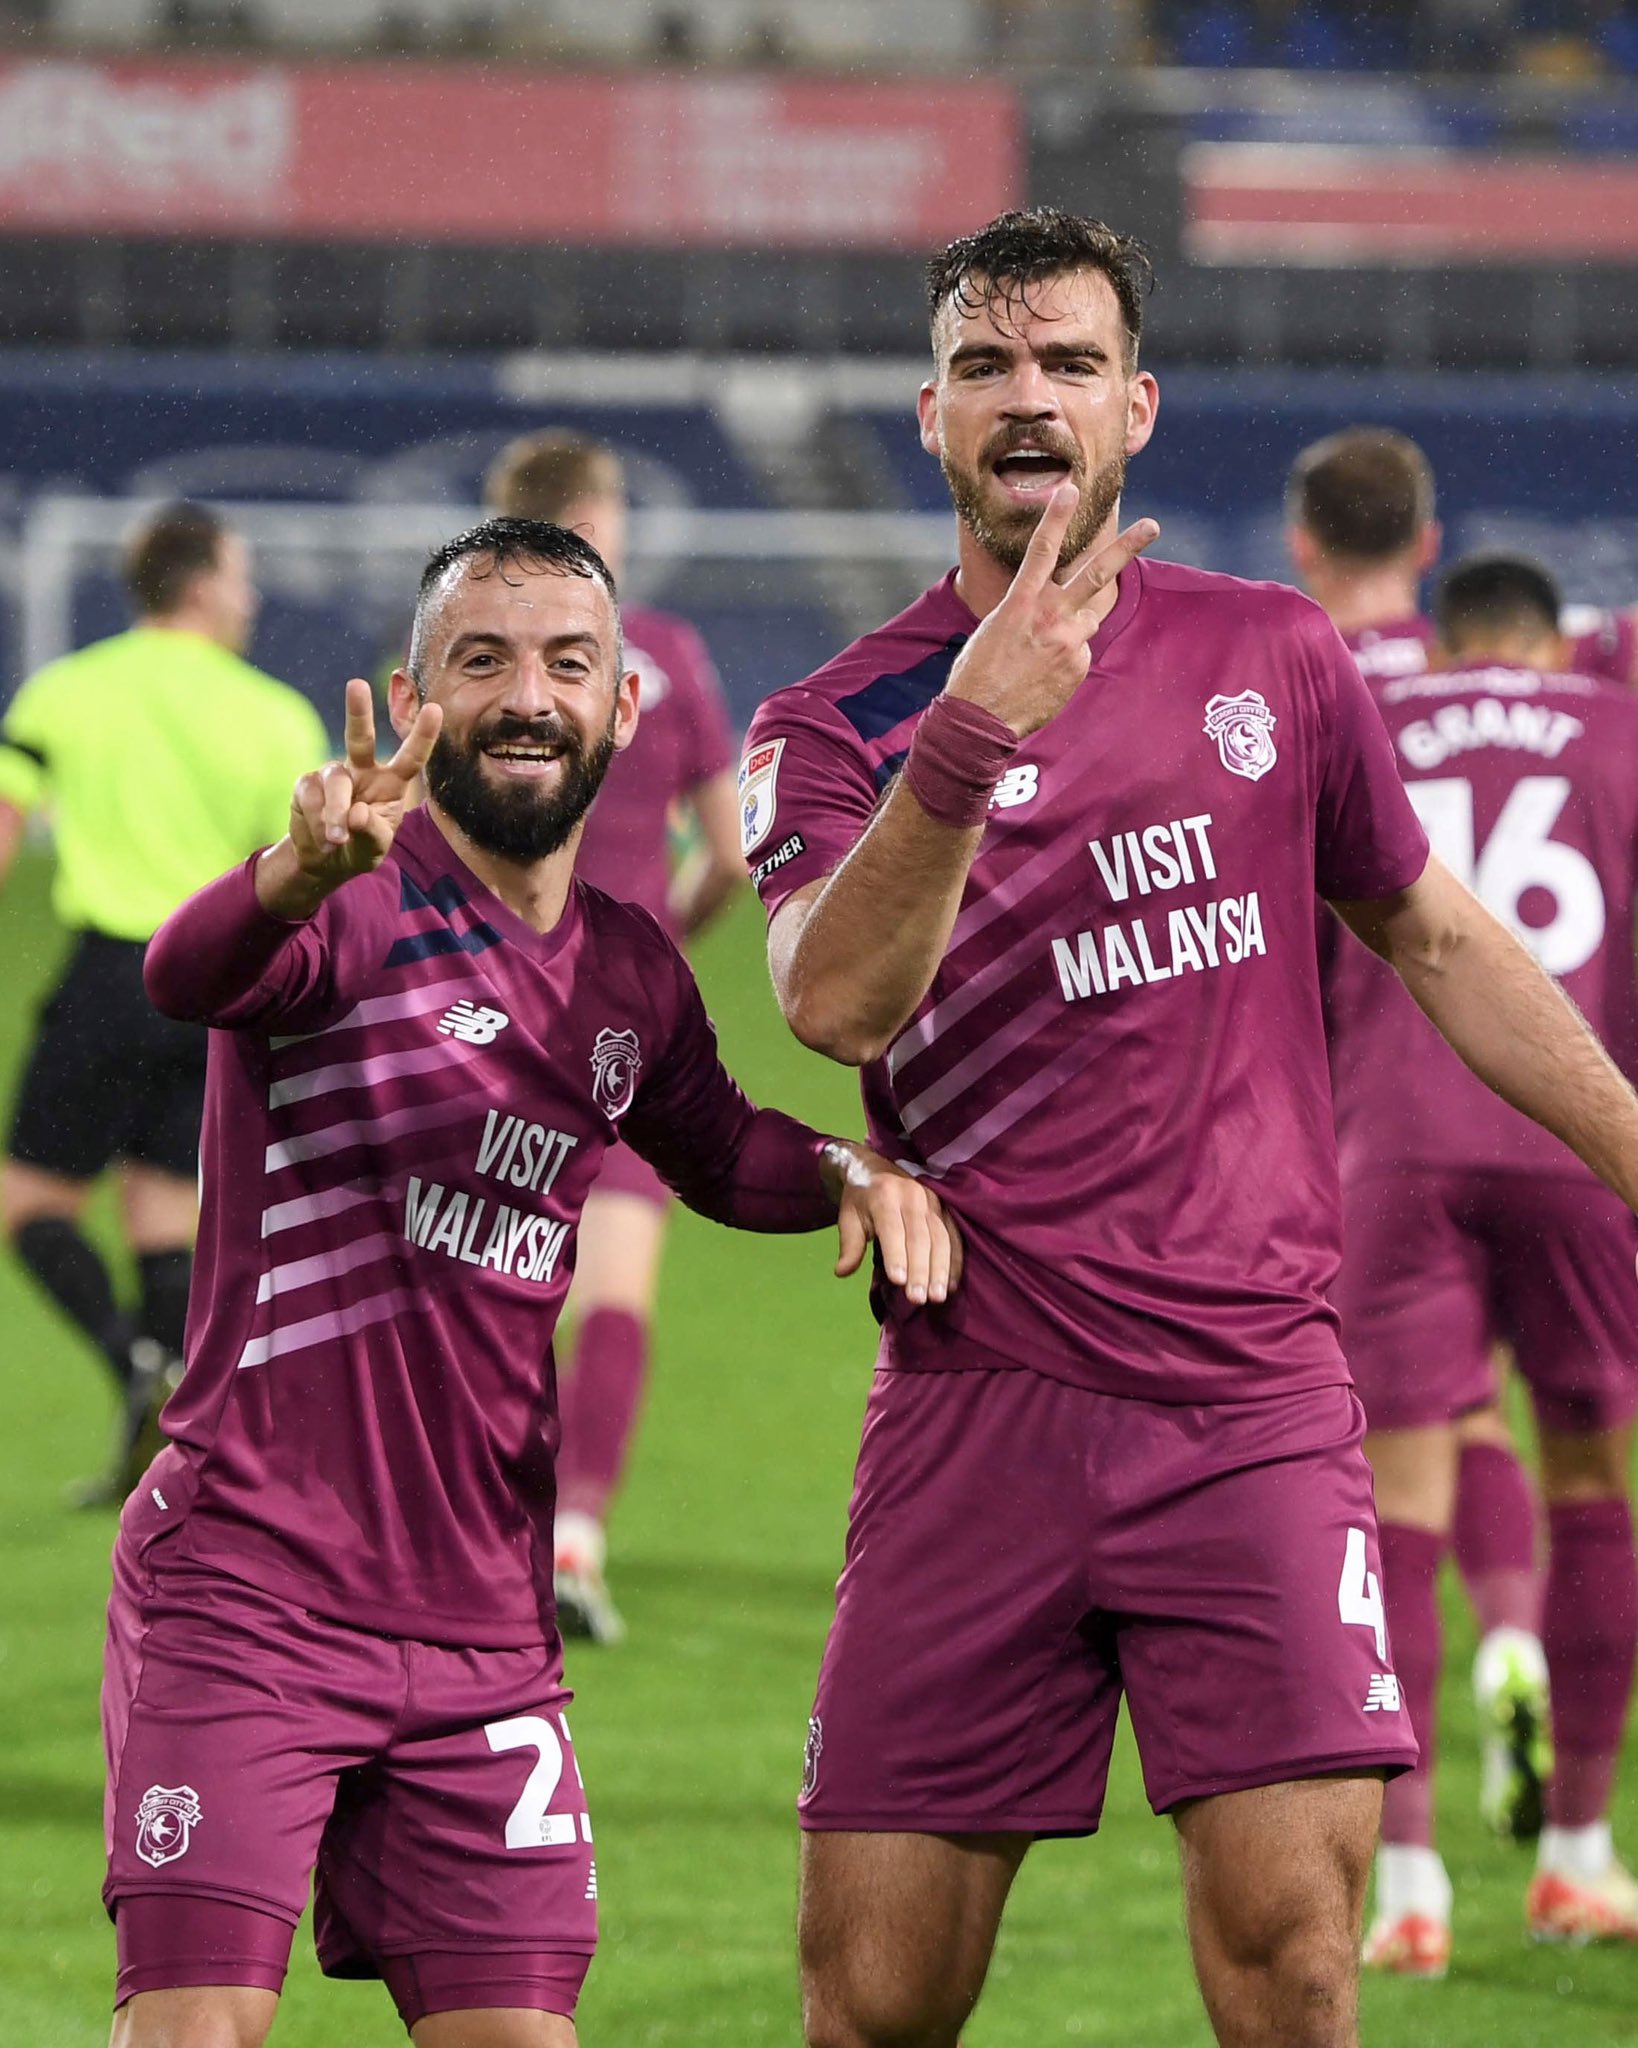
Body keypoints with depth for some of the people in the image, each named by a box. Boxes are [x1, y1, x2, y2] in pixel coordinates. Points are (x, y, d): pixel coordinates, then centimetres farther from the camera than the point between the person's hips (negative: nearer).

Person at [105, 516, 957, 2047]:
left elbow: (714, 1149, 29)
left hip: (482, 1627, 6)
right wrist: (304, 870, -57)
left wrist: (850, 1171, 5)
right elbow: (188, 973, -33)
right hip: (244, 1589, -6)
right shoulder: (362, 903, -10)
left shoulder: (629, 973, 10)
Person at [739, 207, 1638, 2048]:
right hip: (978, 1409, 0)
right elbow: (834, 1001, -16)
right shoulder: (836, 725, 3)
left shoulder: (1269, 657, 11)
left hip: (1252, 1407, 1)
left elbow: (1433, 938, 24)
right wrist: (973, 734, -27)